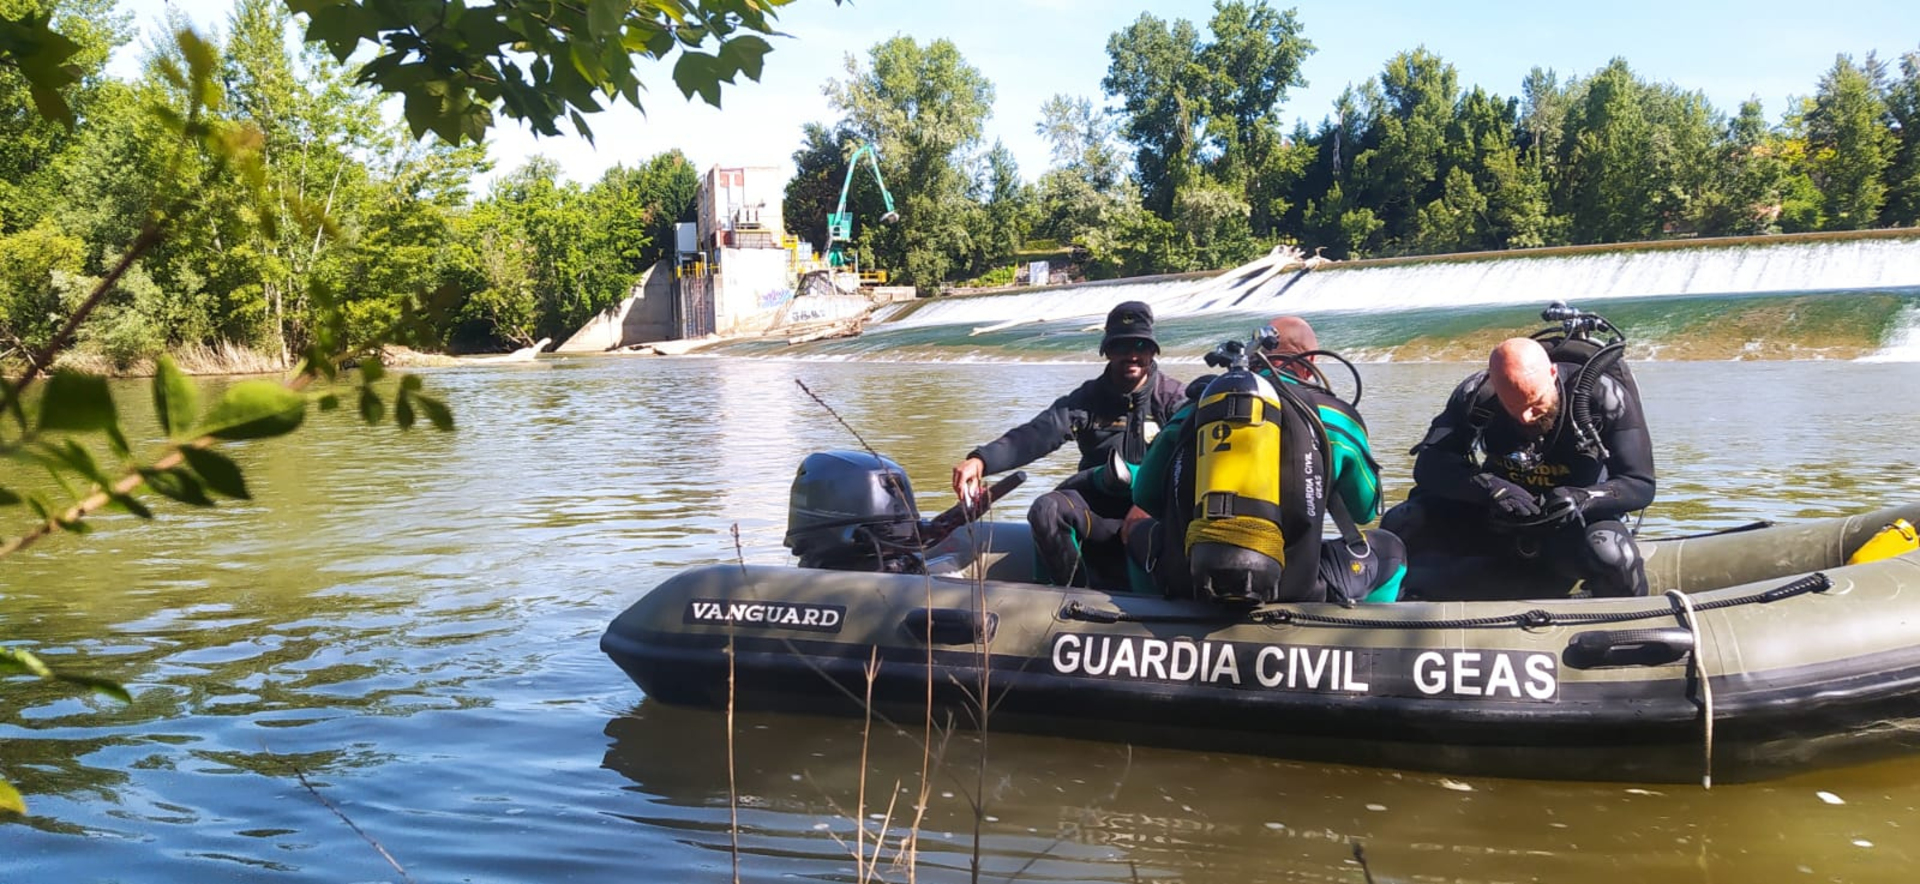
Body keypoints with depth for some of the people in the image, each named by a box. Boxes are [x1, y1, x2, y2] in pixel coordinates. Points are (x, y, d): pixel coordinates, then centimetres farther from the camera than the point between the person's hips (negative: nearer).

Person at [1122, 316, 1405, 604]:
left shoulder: (1198, 406, 8)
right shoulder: (1332, 416, 3)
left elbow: (1145, 497, 15)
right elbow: (1365, 511, 15)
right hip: (1295, 595, -1)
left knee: (1137, 523, 35)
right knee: (1389, 550, 27)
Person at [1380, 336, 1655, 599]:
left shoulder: (1605, 397, -18)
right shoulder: (1475, 396, -15)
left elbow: (1640, 485, -16)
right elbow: (1429, 465, -19)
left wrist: (1580, 499, -36)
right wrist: (1488, 487, -38)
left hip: (1576, 525, -1)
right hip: (1498, 524, 1)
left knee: (1611, 554, -37)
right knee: (1402, 525, -23)